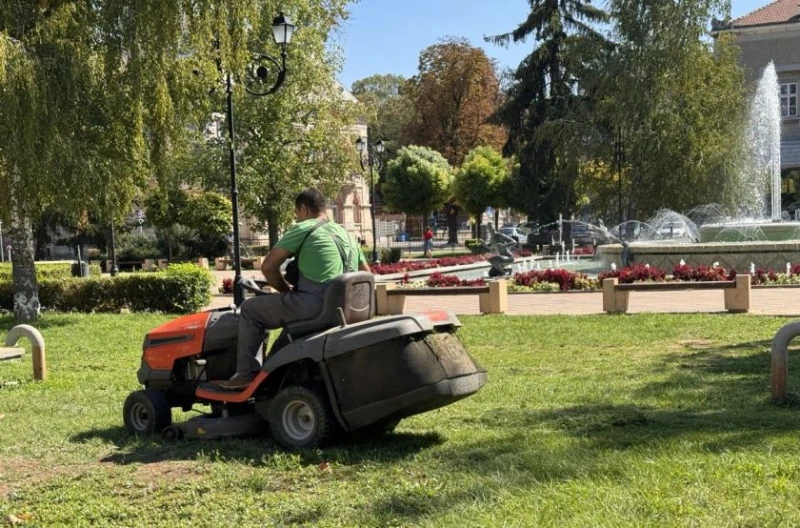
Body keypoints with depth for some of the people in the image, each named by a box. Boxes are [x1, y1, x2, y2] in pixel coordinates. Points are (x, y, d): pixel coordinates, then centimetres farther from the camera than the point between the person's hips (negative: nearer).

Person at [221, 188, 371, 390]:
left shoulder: (303, 229, 0)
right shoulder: (346, 235, 21)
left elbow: (268, 267, -3)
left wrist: (287, 290, 13)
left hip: (312, 305, -8)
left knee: (250, 309, 13)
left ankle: (246, 374, 11)